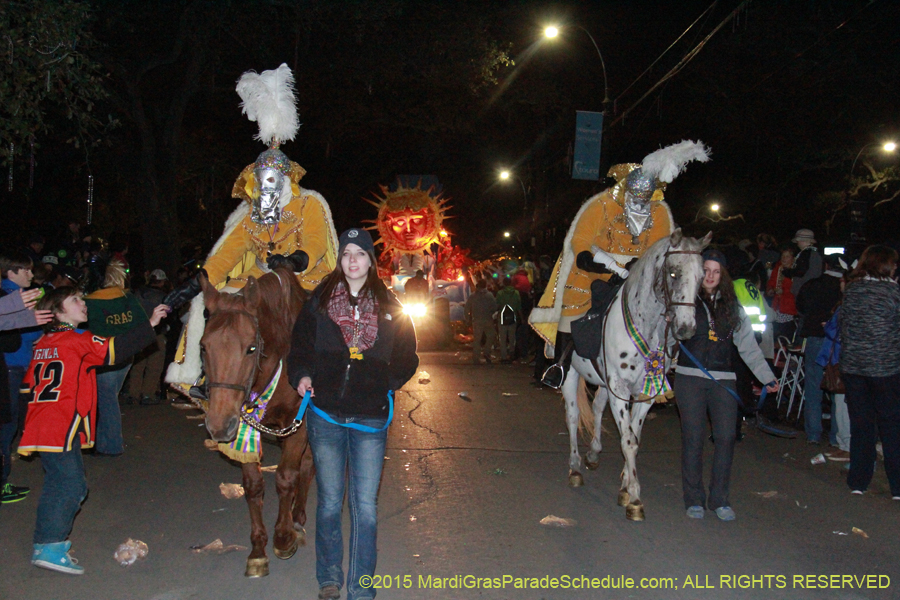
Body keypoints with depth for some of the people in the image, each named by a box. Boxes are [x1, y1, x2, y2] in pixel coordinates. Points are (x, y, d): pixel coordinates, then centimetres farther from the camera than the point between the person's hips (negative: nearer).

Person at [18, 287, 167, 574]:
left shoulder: (43, 344, 17)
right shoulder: (79, 340, -8)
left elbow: (28, 384, 21)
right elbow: (116, 348, -14)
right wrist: (151, 323, -10)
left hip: (40, 428, 9)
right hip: (62, 431, -9)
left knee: (57, 485, 16)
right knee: (70, 485, -4)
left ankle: (45, 544, 22)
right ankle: (50, 547, -4)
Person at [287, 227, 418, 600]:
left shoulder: (389, 308, 5)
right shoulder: (318, 302, 4)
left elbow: (407, 358, 10)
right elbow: (299, 346, 10)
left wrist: (386, 383, -4)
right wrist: (302, 376, -7)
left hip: (370, 418, 0)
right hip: (325, 415, 1)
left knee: (365, 509, 2)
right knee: (329, 503, 11)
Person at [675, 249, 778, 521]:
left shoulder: (732, 307, 12)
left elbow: (748, 346, 13)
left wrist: (767, 377, 9)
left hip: (723, 380, 2)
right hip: (690, 377, -2)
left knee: (726, 437, -2)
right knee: (693, 438, 0)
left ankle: (720, 498, 13)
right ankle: (694, 498, 13)